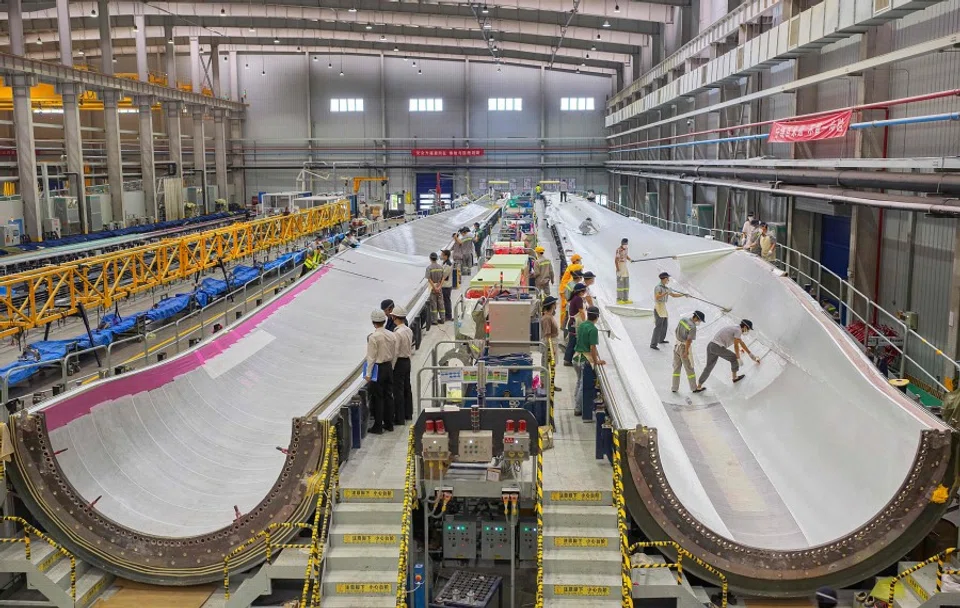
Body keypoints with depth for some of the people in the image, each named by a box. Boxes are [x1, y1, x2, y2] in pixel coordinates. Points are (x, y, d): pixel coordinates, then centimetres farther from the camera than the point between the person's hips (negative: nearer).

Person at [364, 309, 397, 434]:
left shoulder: (373, 337, -17)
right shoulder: (391, 335, 2)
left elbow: (371, 357, -15)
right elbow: (395, 353, 9)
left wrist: (368, 374, -10)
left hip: (378, 368, -6)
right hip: (389, 367, 6)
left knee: (377, 398, 0)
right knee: (388, 396, 13)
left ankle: (378, 426, 6)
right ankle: (389, 423, 21)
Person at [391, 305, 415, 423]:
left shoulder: (397, 333, -21)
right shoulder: (409, 330, 5)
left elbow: (395, 353, -21)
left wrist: (391, 367, -14)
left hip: (399, 362, -9)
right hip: (407, 361, 9)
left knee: (398, 391, -2)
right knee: (407, 388, 17)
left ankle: (399, 418, 2)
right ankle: (408, 414, 27)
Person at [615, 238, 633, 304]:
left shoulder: (626, 249, 8)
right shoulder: (618, 250, -17)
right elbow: (616, 260, -18)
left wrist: (630, 259, 3)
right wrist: (618, 269, -20)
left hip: (626, 268, 9)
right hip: (620, 268, -9)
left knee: (626, 284, 11)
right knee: (620, 284, -4)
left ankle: (625, 299, 18)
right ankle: (619, 299, 3)